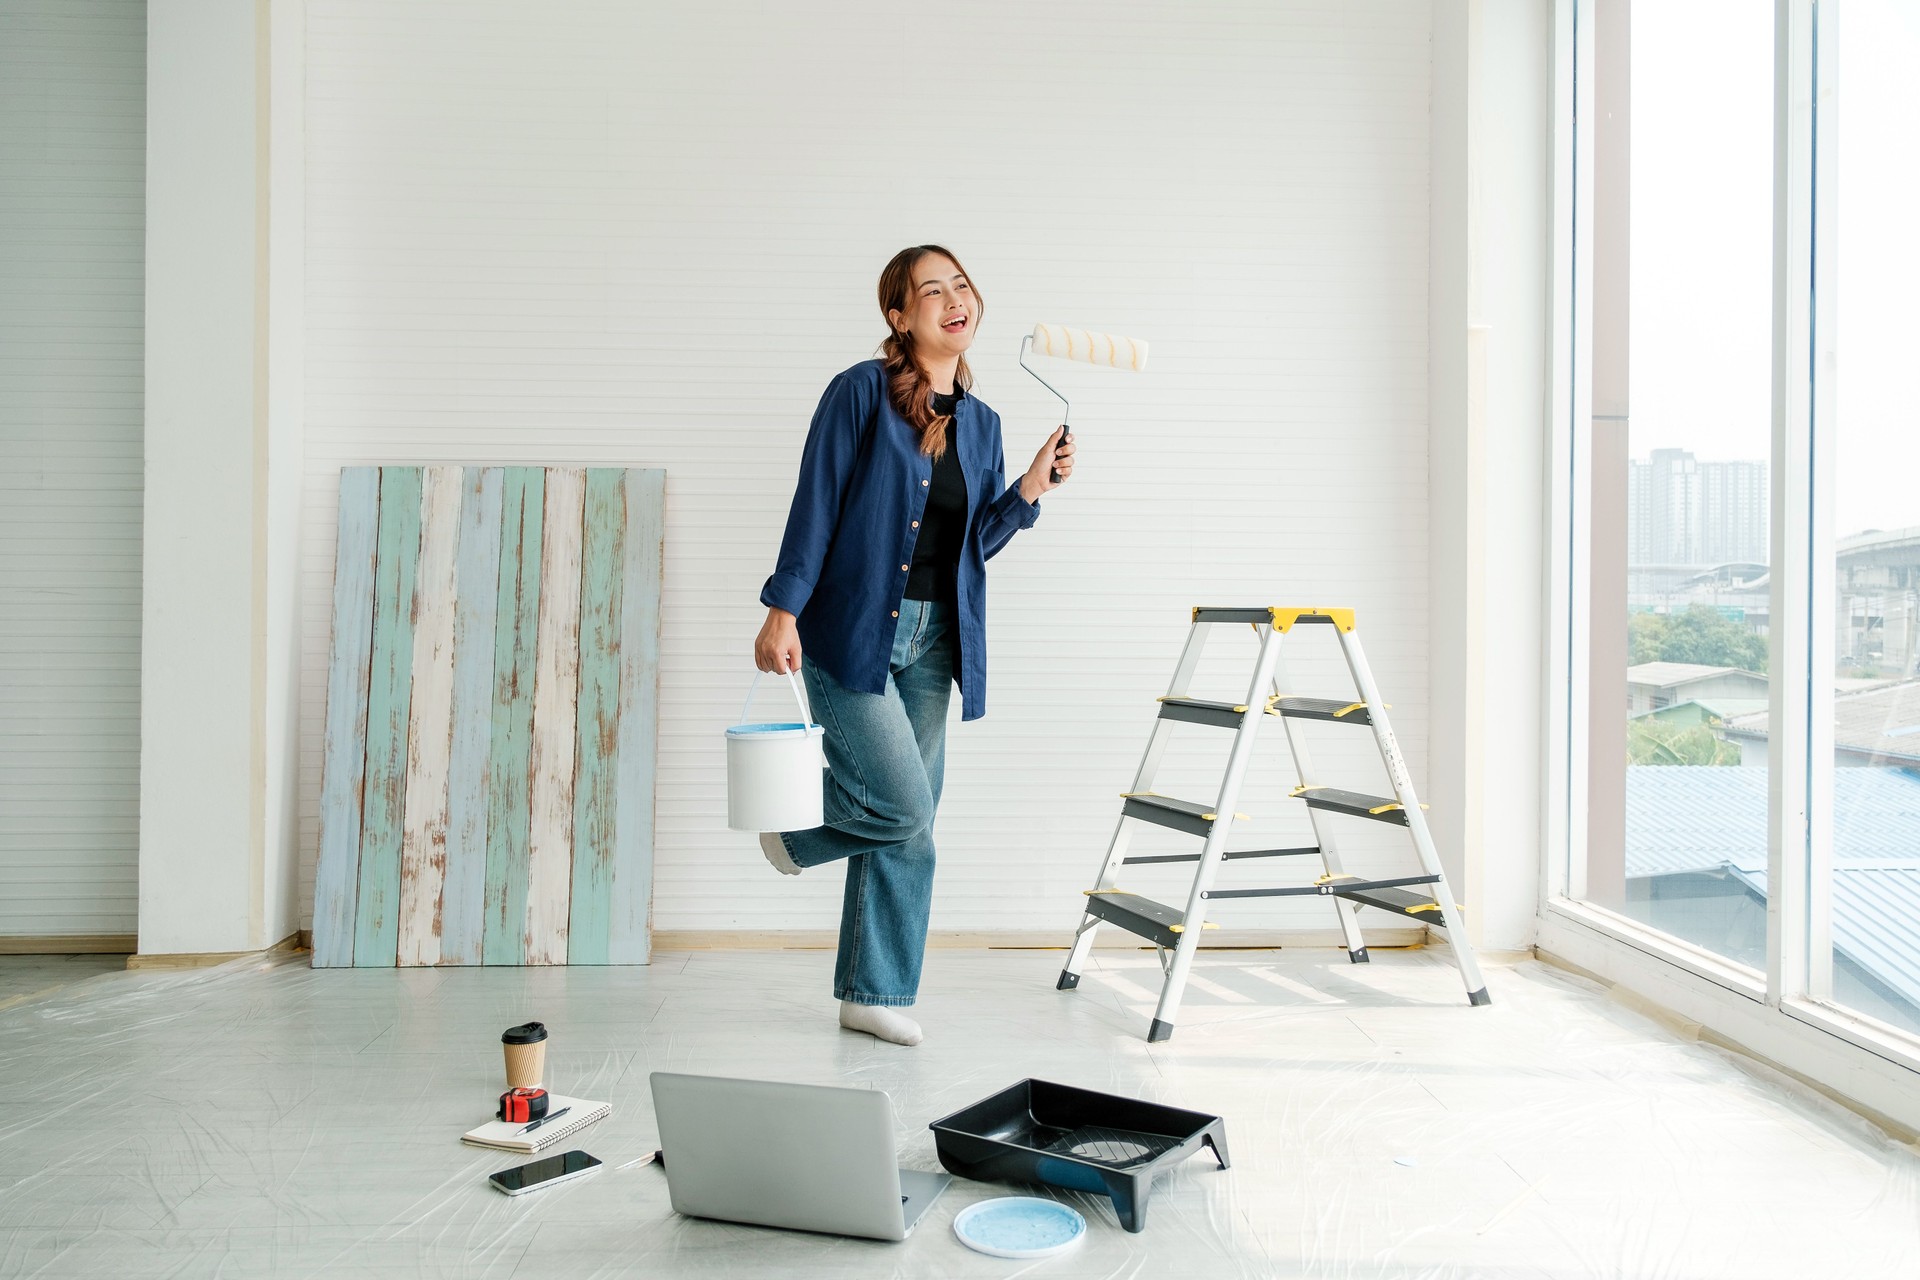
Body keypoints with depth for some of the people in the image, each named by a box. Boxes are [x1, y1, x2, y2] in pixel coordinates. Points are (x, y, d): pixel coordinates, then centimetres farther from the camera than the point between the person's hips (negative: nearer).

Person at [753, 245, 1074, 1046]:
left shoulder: (980, 422, 12)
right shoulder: (861, 392, -6)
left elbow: (979, 540, 12)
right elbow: (816, 505, -8)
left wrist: (1031, 487, -3)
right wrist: (783, 611, -13)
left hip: (932, 639, 6)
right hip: (851, 627, -6)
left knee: (910, 824, 8)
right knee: (902, 806, -14)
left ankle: (873, 994, 21)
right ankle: (796, 829, 20)